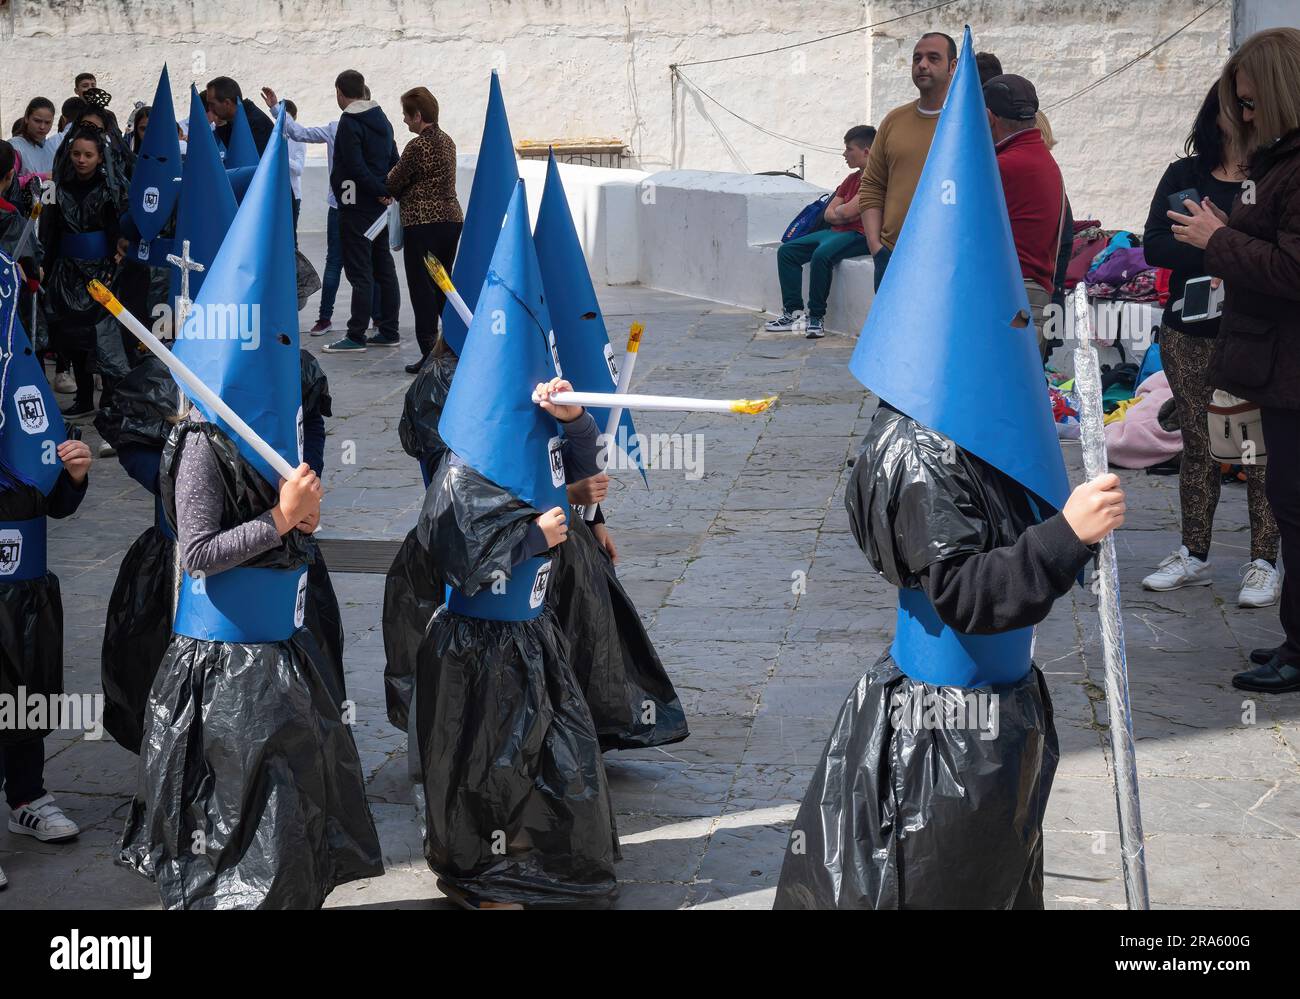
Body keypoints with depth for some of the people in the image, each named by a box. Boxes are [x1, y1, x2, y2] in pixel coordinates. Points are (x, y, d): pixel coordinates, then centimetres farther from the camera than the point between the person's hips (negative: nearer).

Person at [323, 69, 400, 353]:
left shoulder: (349, 122, -13)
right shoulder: (381, 118, 13)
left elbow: (356, 166, -21)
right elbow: (394, 159, 15)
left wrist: (379, 190, -12)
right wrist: (387, 190, 7)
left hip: (357, 206, -8)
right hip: (379, 204, 8)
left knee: (360, 271, -7)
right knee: (384, 268, 11)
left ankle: (356, 336, -5)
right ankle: (389, 332, 15)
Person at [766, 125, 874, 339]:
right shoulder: (852, 178, 21)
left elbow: (848, 211, -20)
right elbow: (829, 214, 16)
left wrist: (837, 211, 3)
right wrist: (844, 214, -5)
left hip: (859, 235, -10)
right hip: (837, 232, 10)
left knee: (822, 254, -36)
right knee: (787, 251, -1)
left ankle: (817, 317, -25)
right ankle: (792, 311, -5)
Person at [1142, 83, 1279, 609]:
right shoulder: (1186, 173, 6)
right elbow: (1154, 246, -5)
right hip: (1190, 334, 3)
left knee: (1262, 449, -1)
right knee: (1198, 446, 11)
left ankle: (1263, 561, 8)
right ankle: (1194, 556, 21)